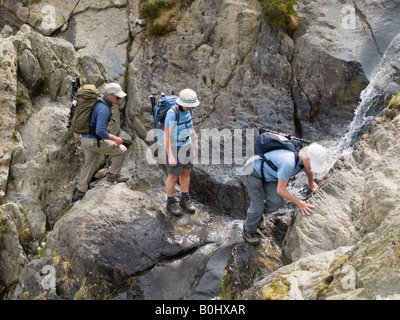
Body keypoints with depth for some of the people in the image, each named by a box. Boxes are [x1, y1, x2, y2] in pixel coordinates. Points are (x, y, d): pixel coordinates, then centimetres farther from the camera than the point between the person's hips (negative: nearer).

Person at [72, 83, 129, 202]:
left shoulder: (99, 101, 7)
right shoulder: (104, 109, -24)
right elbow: (100, 131, -30)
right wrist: (114, 138, -17)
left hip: (86, 138, 10)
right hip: (94, 141, -10)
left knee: (89, 165, 20)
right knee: (121, 150, 1)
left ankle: (80, 192, 29)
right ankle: (113, 174, 15)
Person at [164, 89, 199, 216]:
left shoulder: (187, 109, -5)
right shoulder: (172, 114, -28)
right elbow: (166, 135, -25)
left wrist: (194, 142, 17)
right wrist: (170, 156, -24)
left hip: (186, 145, 7)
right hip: (174, 147, -7)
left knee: (186, 172, 16)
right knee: (173, 177, 6)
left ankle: (185, 200, 32)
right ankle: (171, 202, 26)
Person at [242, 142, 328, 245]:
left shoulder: (305, 159, -15)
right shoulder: (289, 163, -41)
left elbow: (309, 171, 13)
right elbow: (280, 190, -30)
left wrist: (311, 183, 32)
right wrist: (299, 203, -20)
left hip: (267, 173, 7)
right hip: (253, 172, -7)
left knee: (277, 202, -1)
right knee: (258, 204, -1)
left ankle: (258, 214, 29)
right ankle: (248, 231, 25)